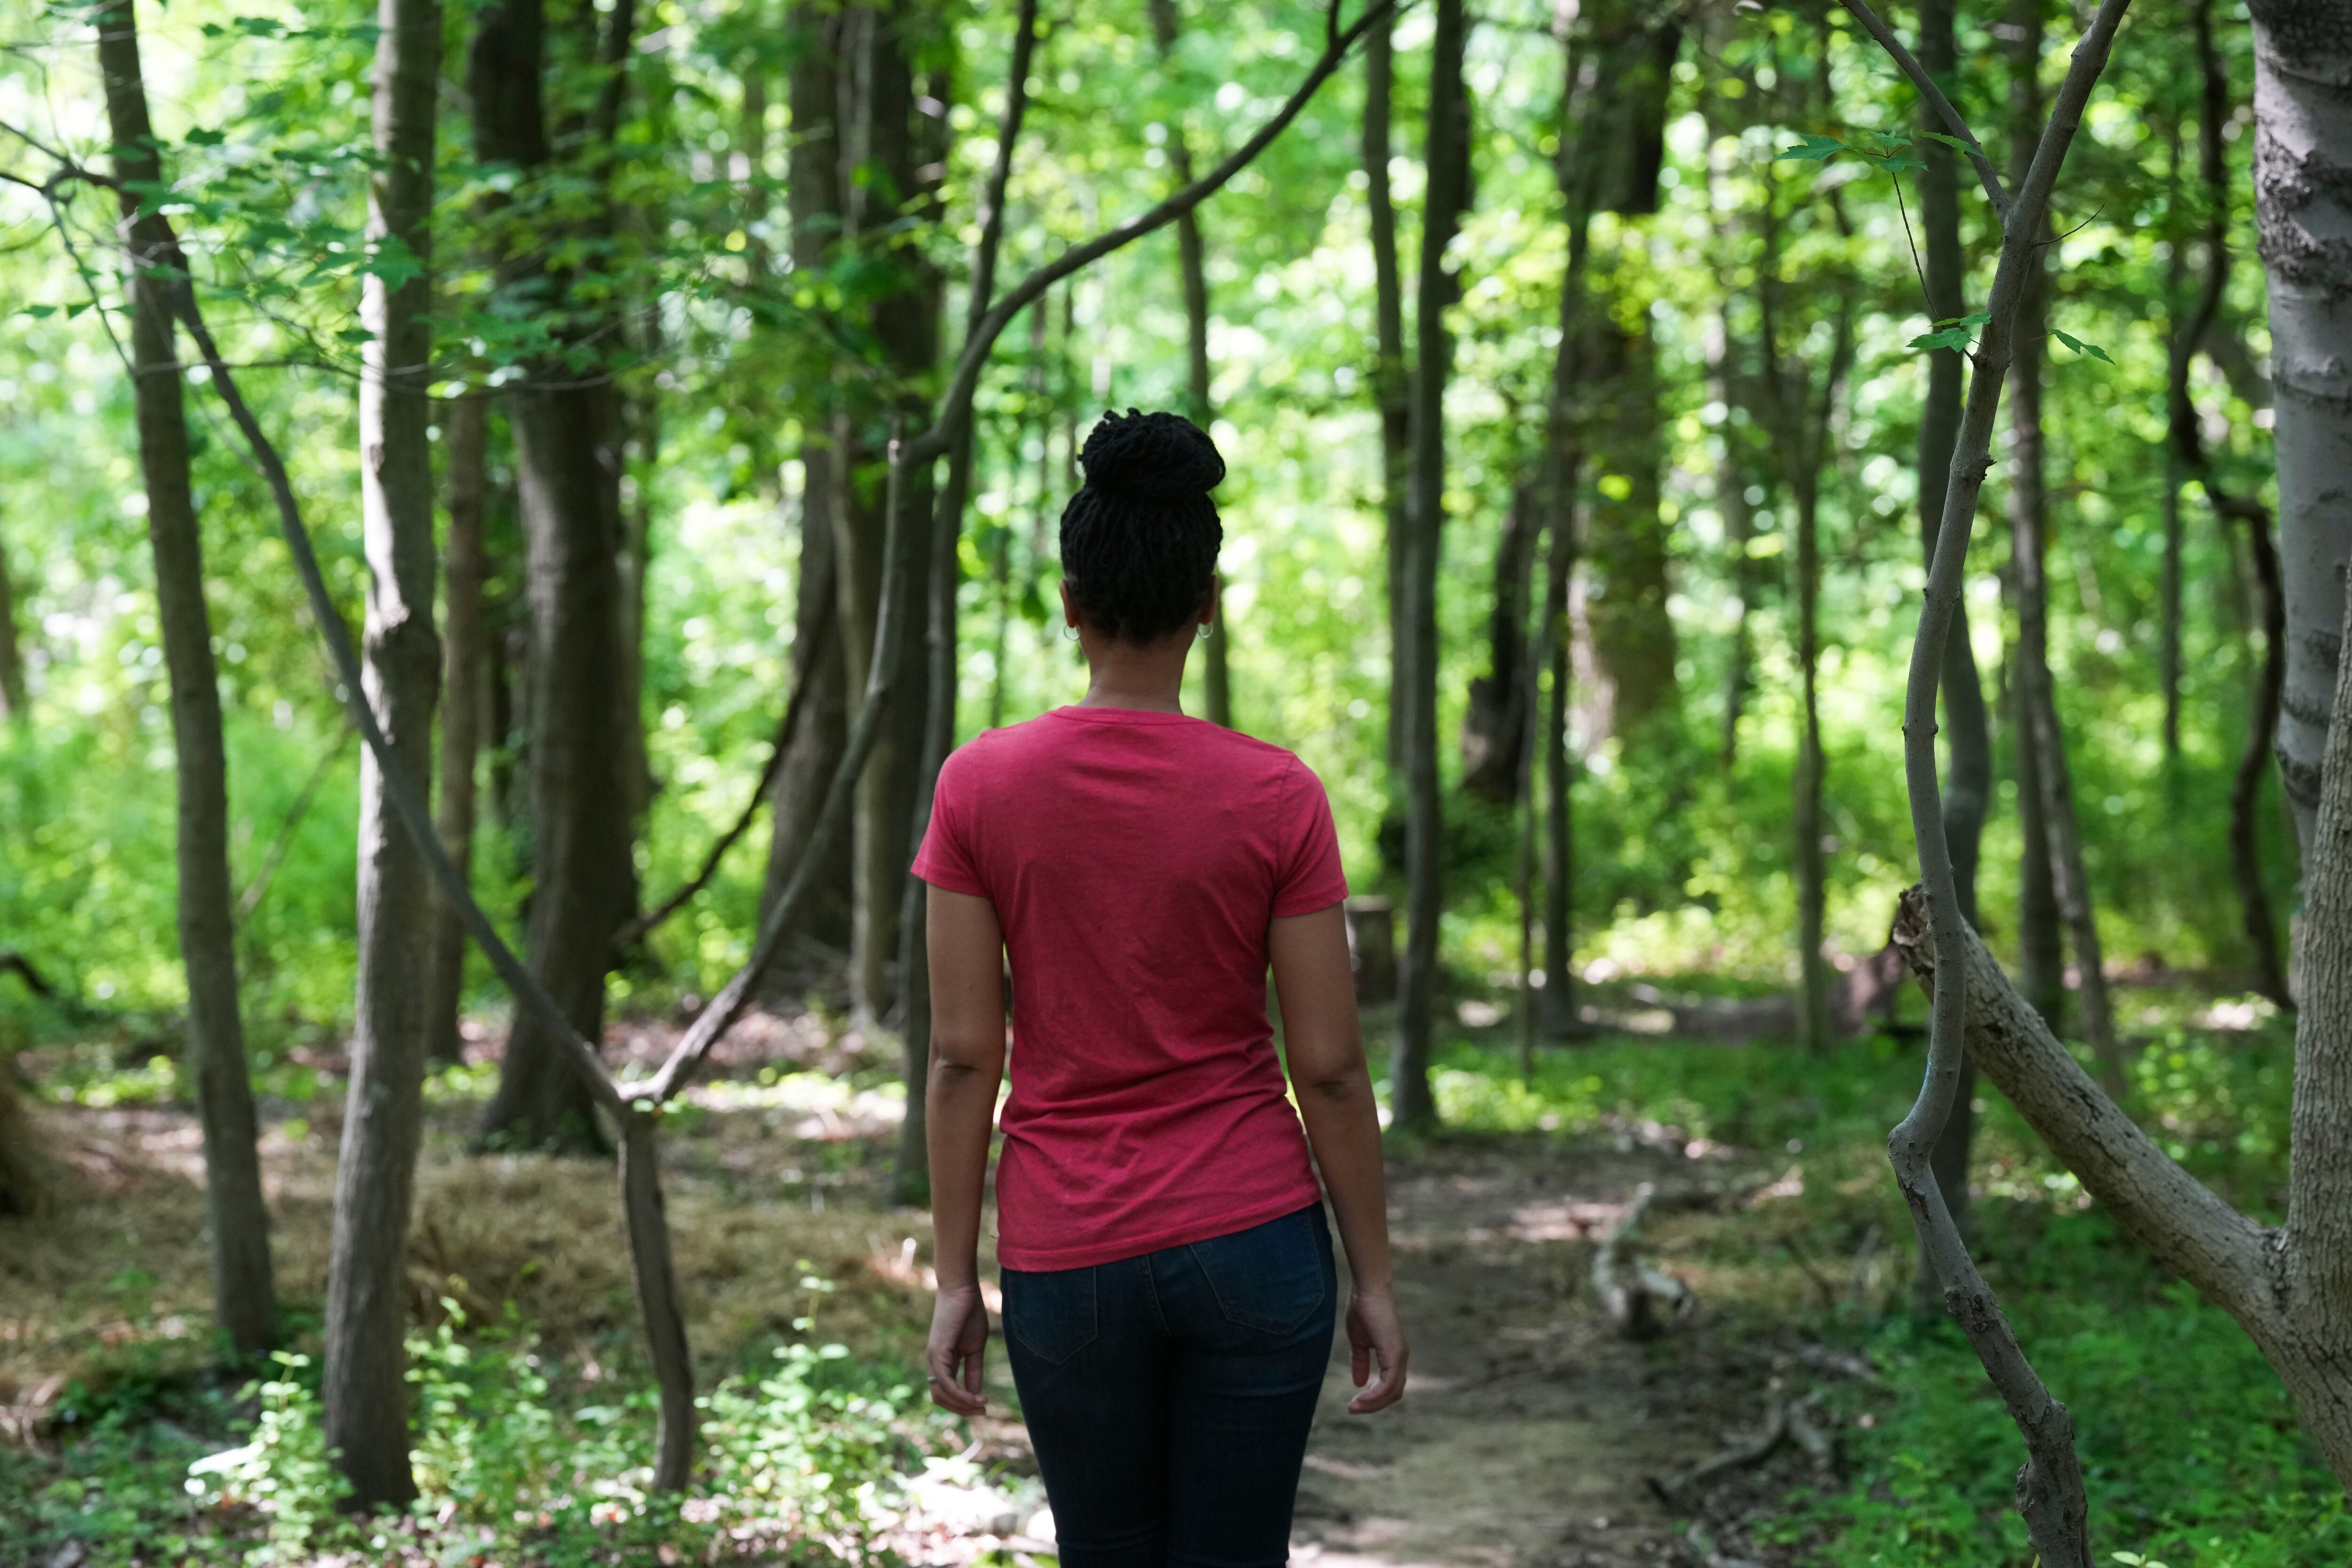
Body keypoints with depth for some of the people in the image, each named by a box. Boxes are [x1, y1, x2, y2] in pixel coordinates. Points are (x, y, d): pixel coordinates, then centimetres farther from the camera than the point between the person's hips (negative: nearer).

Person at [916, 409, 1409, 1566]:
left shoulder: (980, 786, -7)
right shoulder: (1277, 797, -8)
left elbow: (962, 1055, -5)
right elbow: (1328, 1067, -5)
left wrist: (955, 1279, 2)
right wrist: (1373, 1278, 4)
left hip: (1068, 1259, 1)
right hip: (1254, 1242, 0)